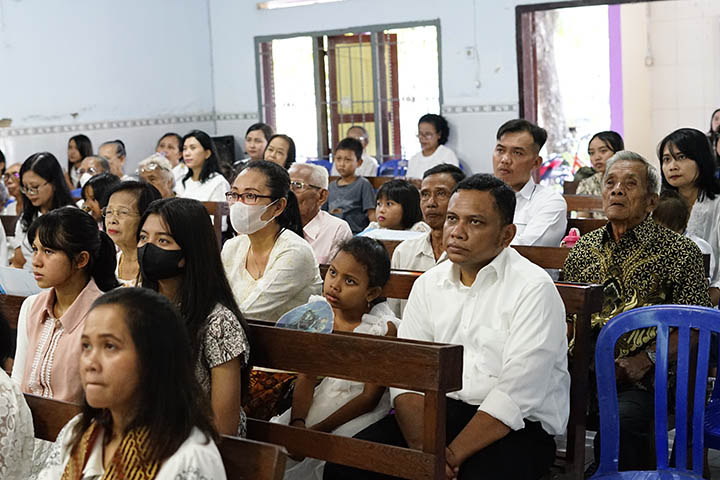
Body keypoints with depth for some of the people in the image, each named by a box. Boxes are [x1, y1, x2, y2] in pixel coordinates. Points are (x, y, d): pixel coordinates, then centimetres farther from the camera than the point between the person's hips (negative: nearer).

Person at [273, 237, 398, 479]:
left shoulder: (384, 327, -17)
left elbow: (369, 398, -17)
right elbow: (307, 377, -2)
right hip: (324, 399, 5)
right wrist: (297, 422, -20)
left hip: (361, 412, -5)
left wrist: (317, 430, -22)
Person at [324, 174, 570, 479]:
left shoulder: (534, 289, -9)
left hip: (519, 424, -5)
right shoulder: (429, 284, 9)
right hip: (439, 411, 5)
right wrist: (422, 448, -15)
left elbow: (516, 395, -17)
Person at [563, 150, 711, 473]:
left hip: (642, 377, -3)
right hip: (583, 369, 4)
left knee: (624, 420, -34)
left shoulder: (679, 251, 4)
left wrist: (645, 359, -13)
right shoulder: (583, 249, 18)